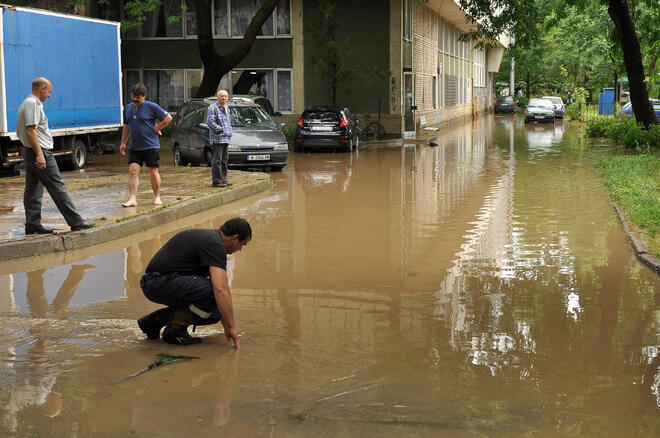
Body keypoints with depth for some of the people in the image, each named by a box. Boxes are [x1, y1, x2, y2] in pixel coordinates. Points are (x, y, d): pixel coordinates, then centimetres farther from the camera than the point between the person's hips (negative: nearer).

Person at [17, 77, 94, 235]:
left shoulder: (28, 103, 20)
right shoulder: (32, 104, -13)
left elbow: (20, 132, 25)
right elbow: (30, 130, -23)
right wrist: (39, 154, -27)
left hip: (29, 151, 11)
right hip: (41, 151, -11)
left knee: (33, 190, 8)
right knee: (57, 187, -7)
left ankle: (32, 225, 9)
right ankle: (76, 222, -4)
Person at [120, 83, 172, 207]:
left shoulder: (151, 107, -7)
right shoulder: (128, 108, 12)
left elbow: (168, 118, -5)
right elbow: (126, 126, 23)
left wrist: (156, 129, -8)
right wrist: (123, 143, 20)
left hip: (151, 146, -5)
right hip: (134, 148, 5)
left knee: (153, 172, 3)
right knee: (133, 171, -7)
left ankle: (157, 197, 18)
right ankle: (132, 199, -10)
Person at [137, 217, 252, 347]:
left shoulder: (208, 236, 17)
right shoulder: (215, 244, -14)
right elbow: (221, 290, -26)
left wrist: (226, 326, 26)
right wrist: (231, 327, -20)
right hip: (160, 282, -10)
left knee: (213, 313, 8)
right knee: (213, 292, -23)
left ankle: (156, 319, 16)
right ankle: (175, 329, -6)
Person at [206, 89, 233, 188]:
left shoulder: (227, 108, 19)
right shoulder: (213, 107, -8)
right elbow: (210, 122, -16)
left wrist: (229, 132, 15)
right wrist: (221, 130, -16)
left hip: (226, 139, 9)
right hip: (217, 138, -9)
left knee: (224, 160, 12)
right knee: (217, 160, -9)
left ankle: (223, 179, 19)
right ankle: (216, 181, -7)